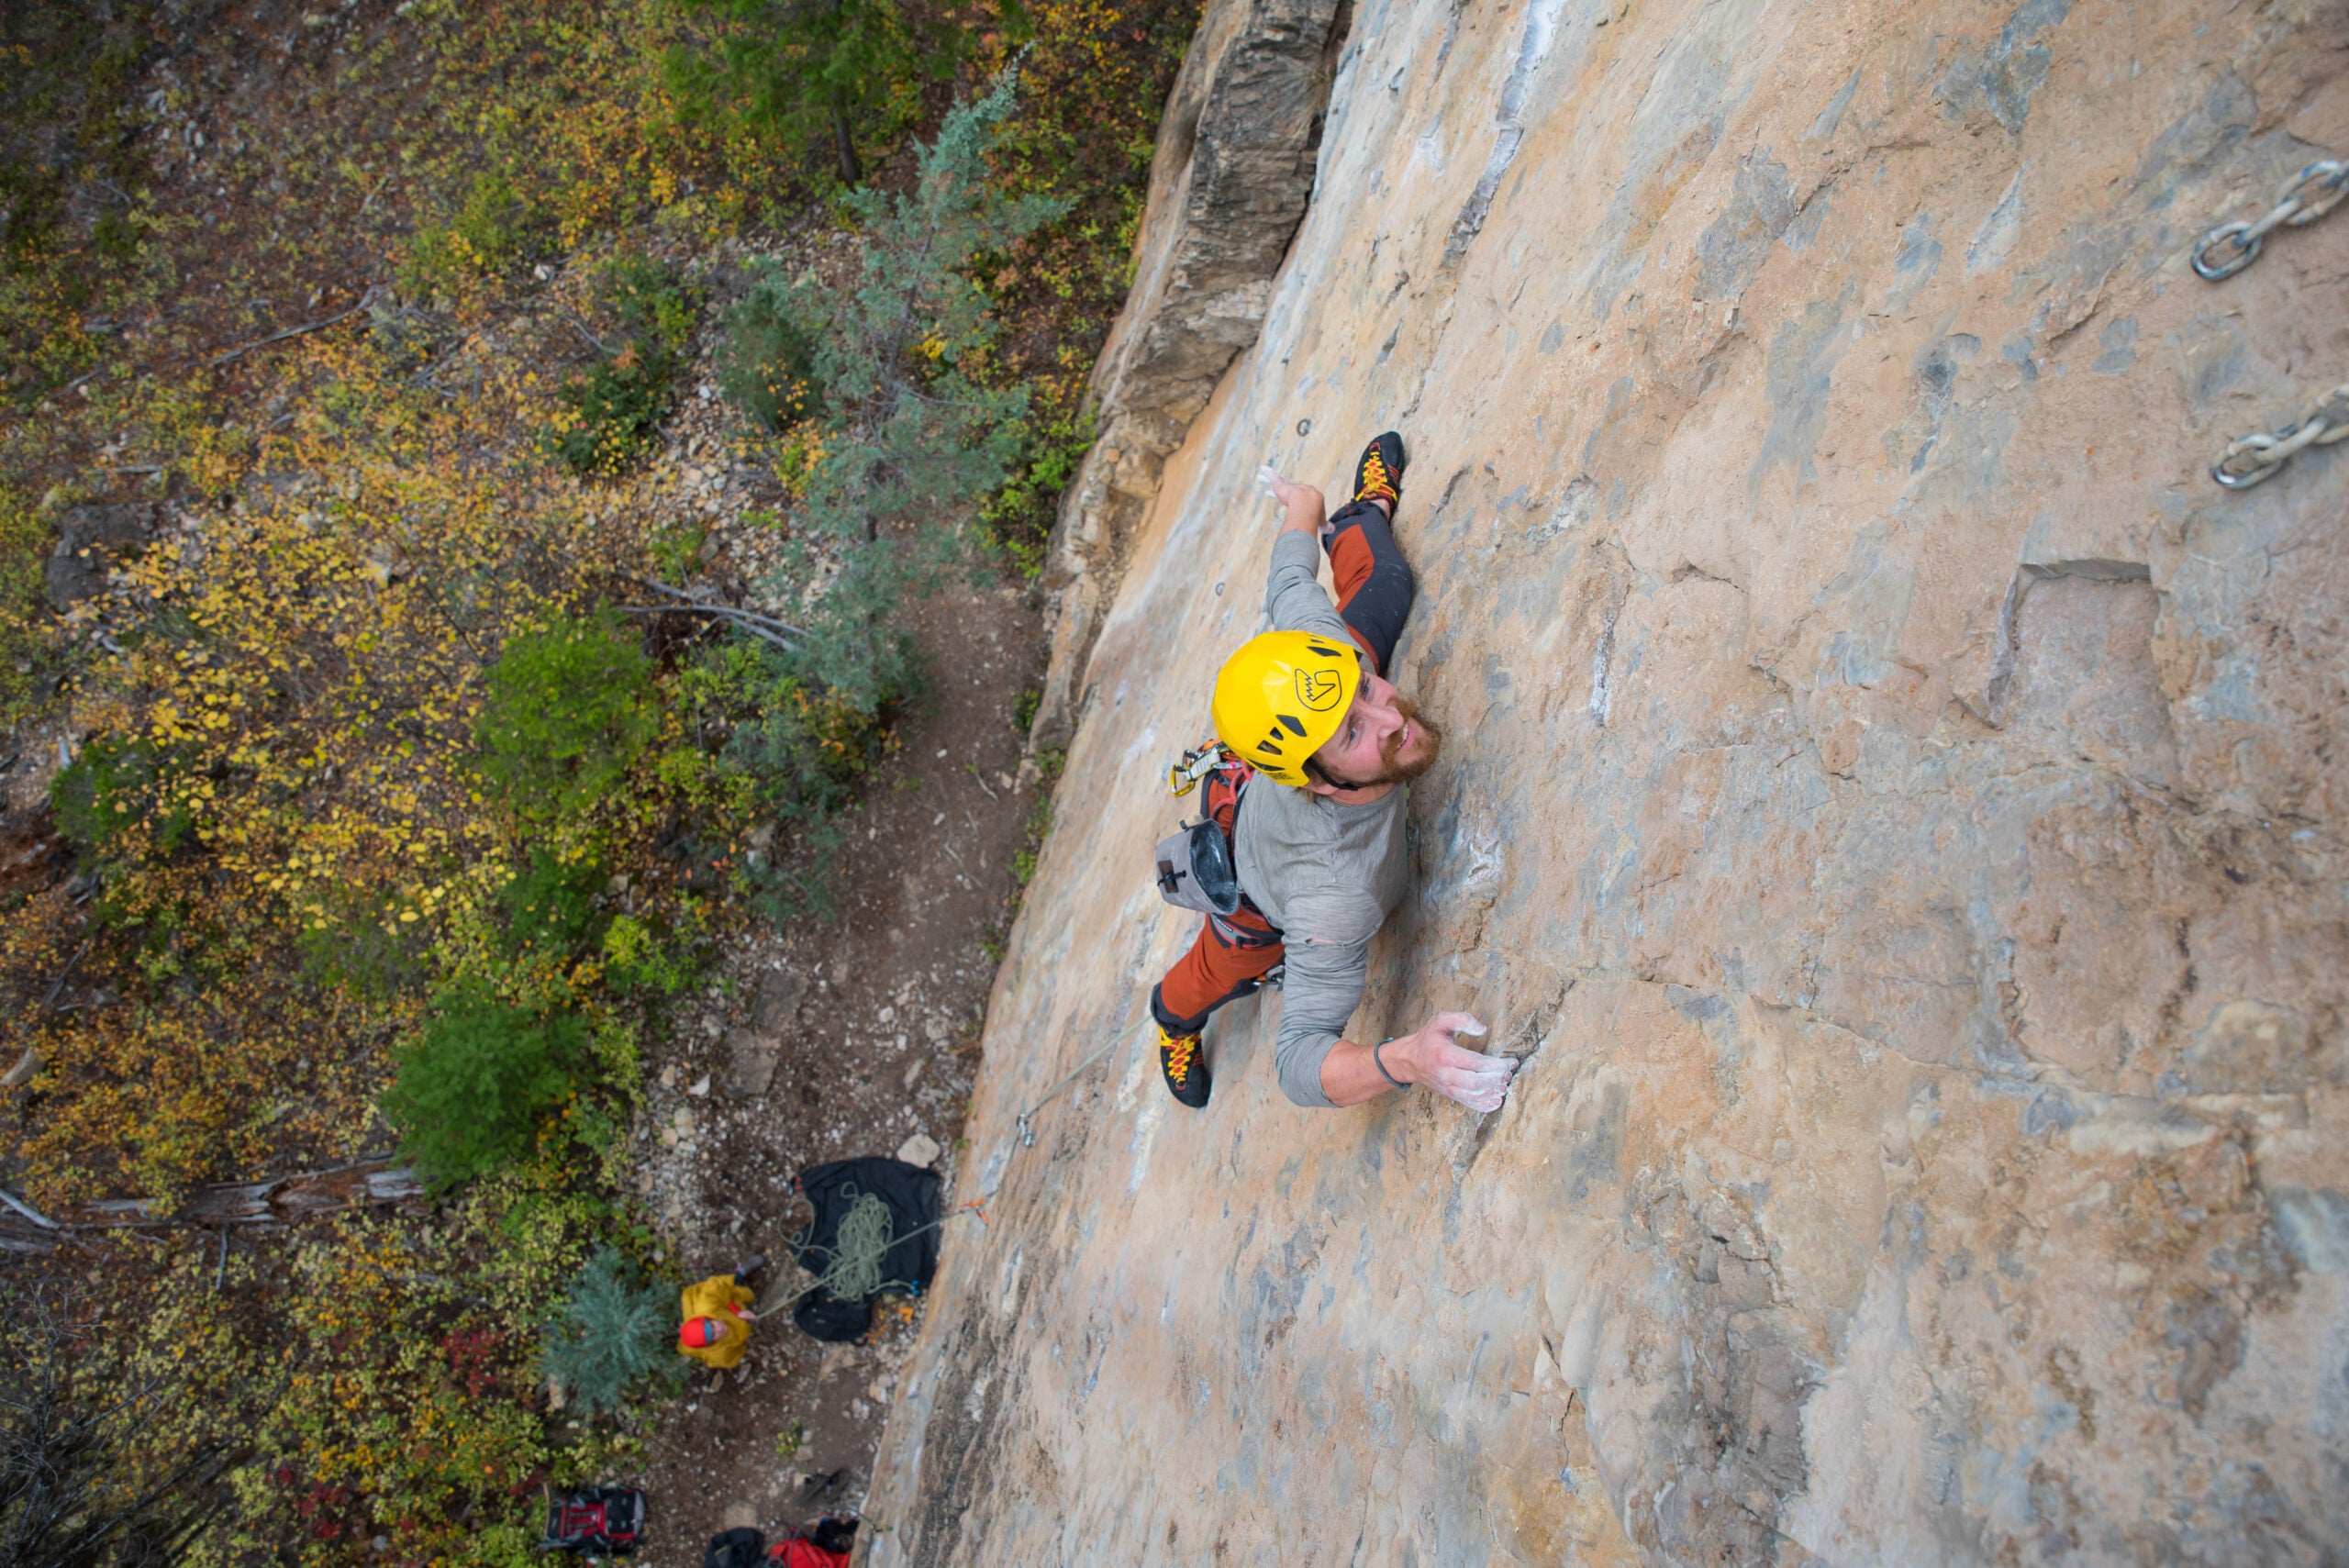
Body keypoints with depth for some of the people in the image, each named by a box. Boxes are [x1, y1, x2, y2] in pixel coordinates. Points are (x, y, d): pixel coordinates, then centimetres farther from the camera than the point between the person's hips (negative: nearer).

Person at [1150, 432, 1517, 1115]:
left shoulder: (1326, 651, -43)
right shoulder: (1333, 897, -53)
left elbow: (1290, 578, -19)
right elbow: (1299, 1060, -47)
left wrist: (1301, 504, 3)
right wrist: (1403, 1060, -66)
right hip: (1258, 908, -4)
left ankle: (1362, 514, 52)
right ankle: (1174, 1014, 67)